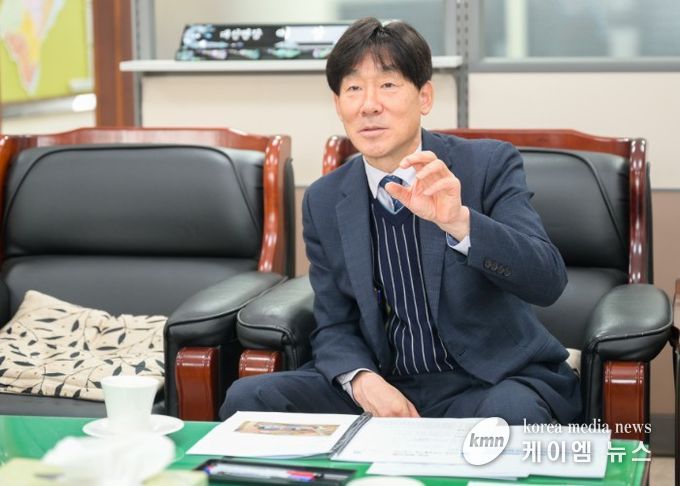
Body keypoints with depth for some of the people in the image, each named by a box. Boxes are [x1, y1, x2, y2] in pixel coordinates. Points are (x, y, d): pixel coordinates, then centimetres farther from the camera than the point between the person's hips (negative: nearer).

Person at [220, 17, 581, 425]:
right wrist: (361, 379, -17)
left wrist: (459, 221, -34)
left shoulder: (490, 165, -6)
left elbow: (548, 281, -17)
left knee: (511, 414, -38)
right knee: (247, 399, -15)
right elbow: (334, 327, 7)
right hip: (386, 385, 4)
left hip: (491, 382, -4)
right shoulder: (324, 203, 4)